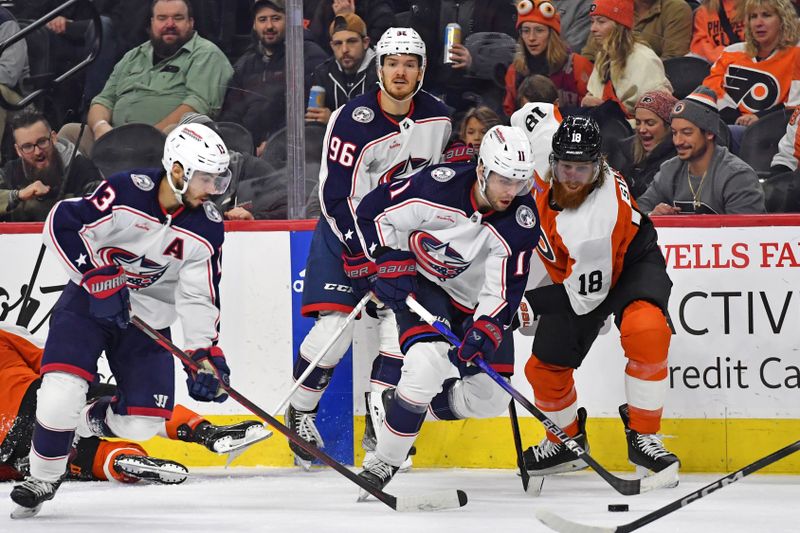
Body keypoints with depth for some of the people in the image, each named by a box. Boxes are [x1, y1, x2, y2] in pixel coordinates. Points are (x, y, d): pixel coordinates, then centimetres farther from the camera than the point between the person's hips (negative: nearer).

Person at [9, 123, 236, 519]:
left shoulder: (208, 230, -9)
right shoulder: (127, 192, -21)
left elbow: (200, 298, -5)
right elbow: (61, 225, -19)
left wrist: (205, 355, -15)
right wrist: (98, 277, -24)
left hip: (148, 318, 4)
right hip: (89, 301, -4)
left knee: (143, 423, -6)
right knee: (62, 393, -22)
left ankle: (86, 421, 26)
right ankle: (42, 478, 1)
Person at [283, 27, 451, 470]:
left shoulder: (436, 117, -3)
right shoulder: (353, 121, -21)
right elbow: (336, 196, -21)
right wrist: (362, 251, -25)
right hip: (347, 230, -5)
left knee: (400, 327, -8)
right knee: (334, 327, -14)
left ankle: (379, 431, -1)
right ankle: (299, 413, 5)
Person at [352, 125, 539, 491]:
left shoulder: (521, 220, -21)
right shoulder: (440, 185, -26)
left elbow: (506, 288, -22)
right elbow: (375, 210, -13)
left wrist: (486, 329, -38)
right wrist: (389, 262, -21)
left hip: (476, 304, 4)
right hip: (422, 284, -4)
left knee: (492, 399, 1)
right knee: (429, 362, -29)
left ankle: (412, 403, 26)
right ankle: (382, 462, -17)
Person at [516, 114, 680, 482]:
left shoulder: (596, 220, -40)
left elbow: (585, 297, -34)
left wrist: (528, 301, -27)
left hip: (632, 263, -7)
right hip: (569, 273, 7)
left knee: (645, 330, -36)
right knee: (545, 365, 4)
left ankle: (642, 435, -24)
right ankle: (568, 440, 32)